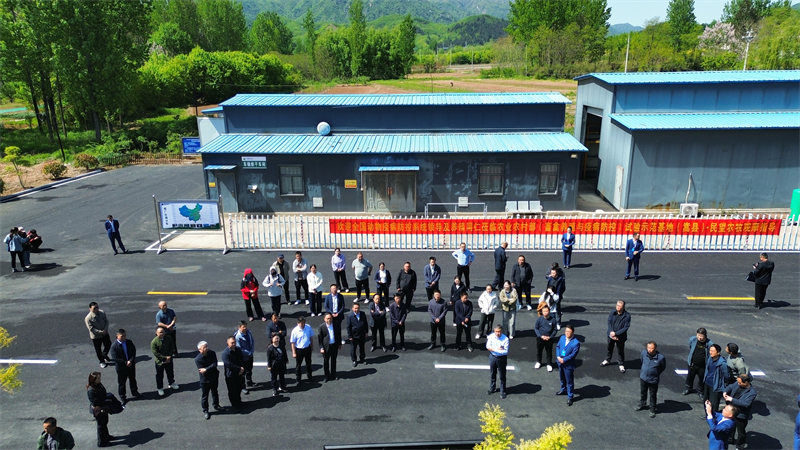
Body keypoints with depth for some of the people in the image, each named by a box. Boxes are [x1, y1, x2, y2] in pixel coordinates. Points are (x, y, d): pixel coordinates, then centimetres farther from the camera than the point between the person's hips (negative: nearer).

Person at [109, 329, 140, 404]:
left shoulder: (129, 342, -6)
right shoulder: (114, 346, -20)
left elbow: (134, 351, -3)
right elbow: (115, 358, -21)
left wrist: (131, 361, -18)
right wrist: (125, 363, -21)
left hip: (131, 365, 4)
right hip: (121, 367, -4)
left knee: (132, 379, 22)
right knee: (121, 382, 10)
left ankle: (134, 392, 42)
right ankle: (122, 396, 27)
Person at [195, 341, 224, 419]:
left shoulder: (212, 353, -12)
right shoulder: (197, 359, -23)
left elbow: (215, 365, -19)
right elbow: (201, 371, -23)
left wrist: (206, 369, -28)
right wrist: (211, 369, -19)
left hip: (214, 377, 4)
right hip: (205, 380, -4)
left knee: (215, 392, 24)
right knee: (204, 396, 10)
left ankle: (216, 405, 46)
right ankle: (205, 411, 29)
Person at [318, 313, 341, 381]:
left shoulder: (336, 324, -10)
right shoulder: (322, 327, -16)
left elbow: (339, 334, 3)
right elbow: (319, 338, -9)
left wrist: (339, 344, 8)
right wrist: (321, 348, -11)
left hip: (334, 345, 2)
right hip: (326, 346, -2)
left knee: (333, 361, 19)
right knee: (326, 362, 11)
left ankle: (333, 374, 37)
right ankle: (327, 376, 29)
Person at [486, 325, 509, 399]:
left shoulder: (505, 339, -21)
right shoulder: (491, 336, -11)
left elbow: (505, 351, -22)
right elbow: (488, 347, -11)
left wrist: (494, 349, -25)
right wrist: (497, 349, -22)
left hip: (502, 358, -3)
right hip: (492, 357, 3)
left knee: (502, 375, 9)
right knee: (493, 374, 21)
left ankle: (502, 391, 25)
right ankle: (492, 388, 41)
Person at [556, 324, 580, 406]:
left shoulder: (576, 343, -21)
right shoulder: (562, 338, -2)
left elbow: (573, 355, -21)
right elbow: (558, 347, 3)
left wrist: (564, 360, -20)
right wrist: (558, 357, -11)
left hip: (568, 365, -6)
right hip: (560, 363, 6)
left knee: (569, 381, 5)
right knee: (562, 378, 26)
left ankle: (570, 397, 18)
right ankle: (563, 389, 49)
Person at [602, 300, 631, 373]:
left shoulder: (627, 315, -18)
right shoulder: (612, 313, -9)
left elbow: (626, 327, -18)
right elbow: (609, 323, -4)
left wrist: (616, 333, -22)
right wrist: (611, 333, -16)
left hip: (620, 337, -3)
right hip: (611, 335, 4)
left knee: (620, 351, 10)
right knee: (609, 348, 23)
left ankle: (621, 364, 30)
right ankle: (607, 360, 45)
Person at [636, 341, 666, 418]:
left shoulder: (660, 358, -26)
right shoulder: (643, 353, -17)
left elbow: (663, 368, -5)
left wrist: (656, 373, 1)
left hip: (653, 380, -4)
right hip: (643, 377, 4)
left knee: (653, 395, 15)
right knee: (642, 392, 25)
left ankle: (652, 410, 36)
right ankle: (642, 404, 50)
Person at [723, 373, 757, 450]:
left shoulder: (752, 393, -29)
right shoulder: (738, 384, -9)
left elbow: (745, 404, -35)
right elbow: (730, 386, 9)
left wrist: (732, 399, -35)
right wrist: (725, 391, -12)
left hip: (741, 415, -7)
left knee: (740, 431, 15)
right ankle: (730, 439, 51)